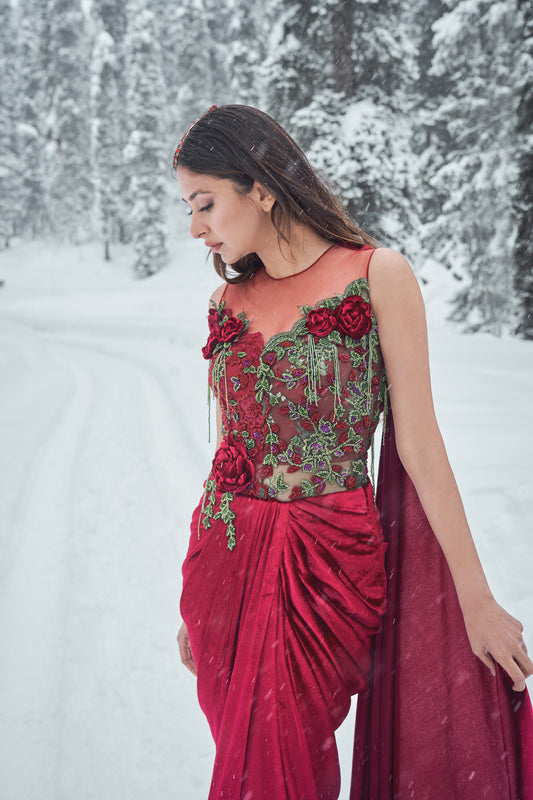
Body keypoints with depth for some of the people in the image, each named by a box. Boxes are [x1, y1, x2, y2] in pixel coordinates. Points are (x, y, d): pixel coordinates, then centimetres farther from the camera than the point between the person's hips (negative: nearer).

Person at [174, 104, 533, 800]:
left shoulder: (378, 276, -6)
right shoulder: (229, 304, 8)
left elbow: (417, 442, -8)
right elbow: (228, 447, 12)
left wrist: (476, 597, -8)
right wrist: (197, 594, 16)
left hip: (331, 563, -4)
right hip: (226, 560, 5)